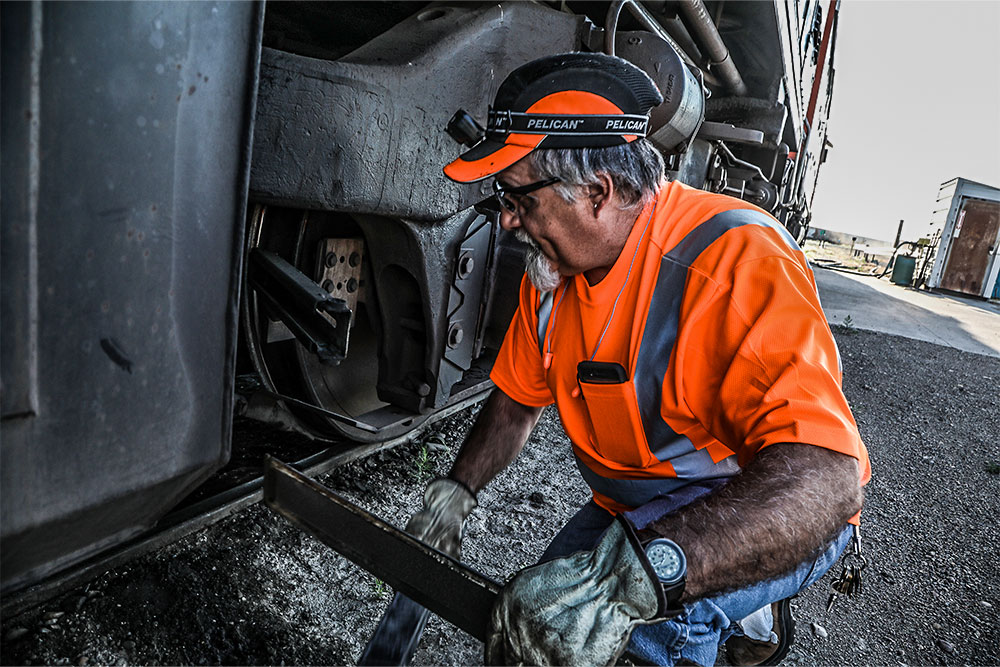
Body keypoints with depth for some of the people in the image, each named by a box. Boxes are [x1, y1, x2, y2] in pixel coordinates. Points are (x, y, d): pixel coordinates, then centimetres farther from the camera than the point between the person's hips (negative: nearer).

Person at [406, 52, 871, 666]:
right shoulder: (550, 268, -6)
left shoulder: (736, 261, -30)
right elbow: (519, 398, 7)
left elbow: (823, 477, -41)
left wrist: (638, 576, -51)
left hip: (781, 529, -7)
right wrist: (456, 492, -3)